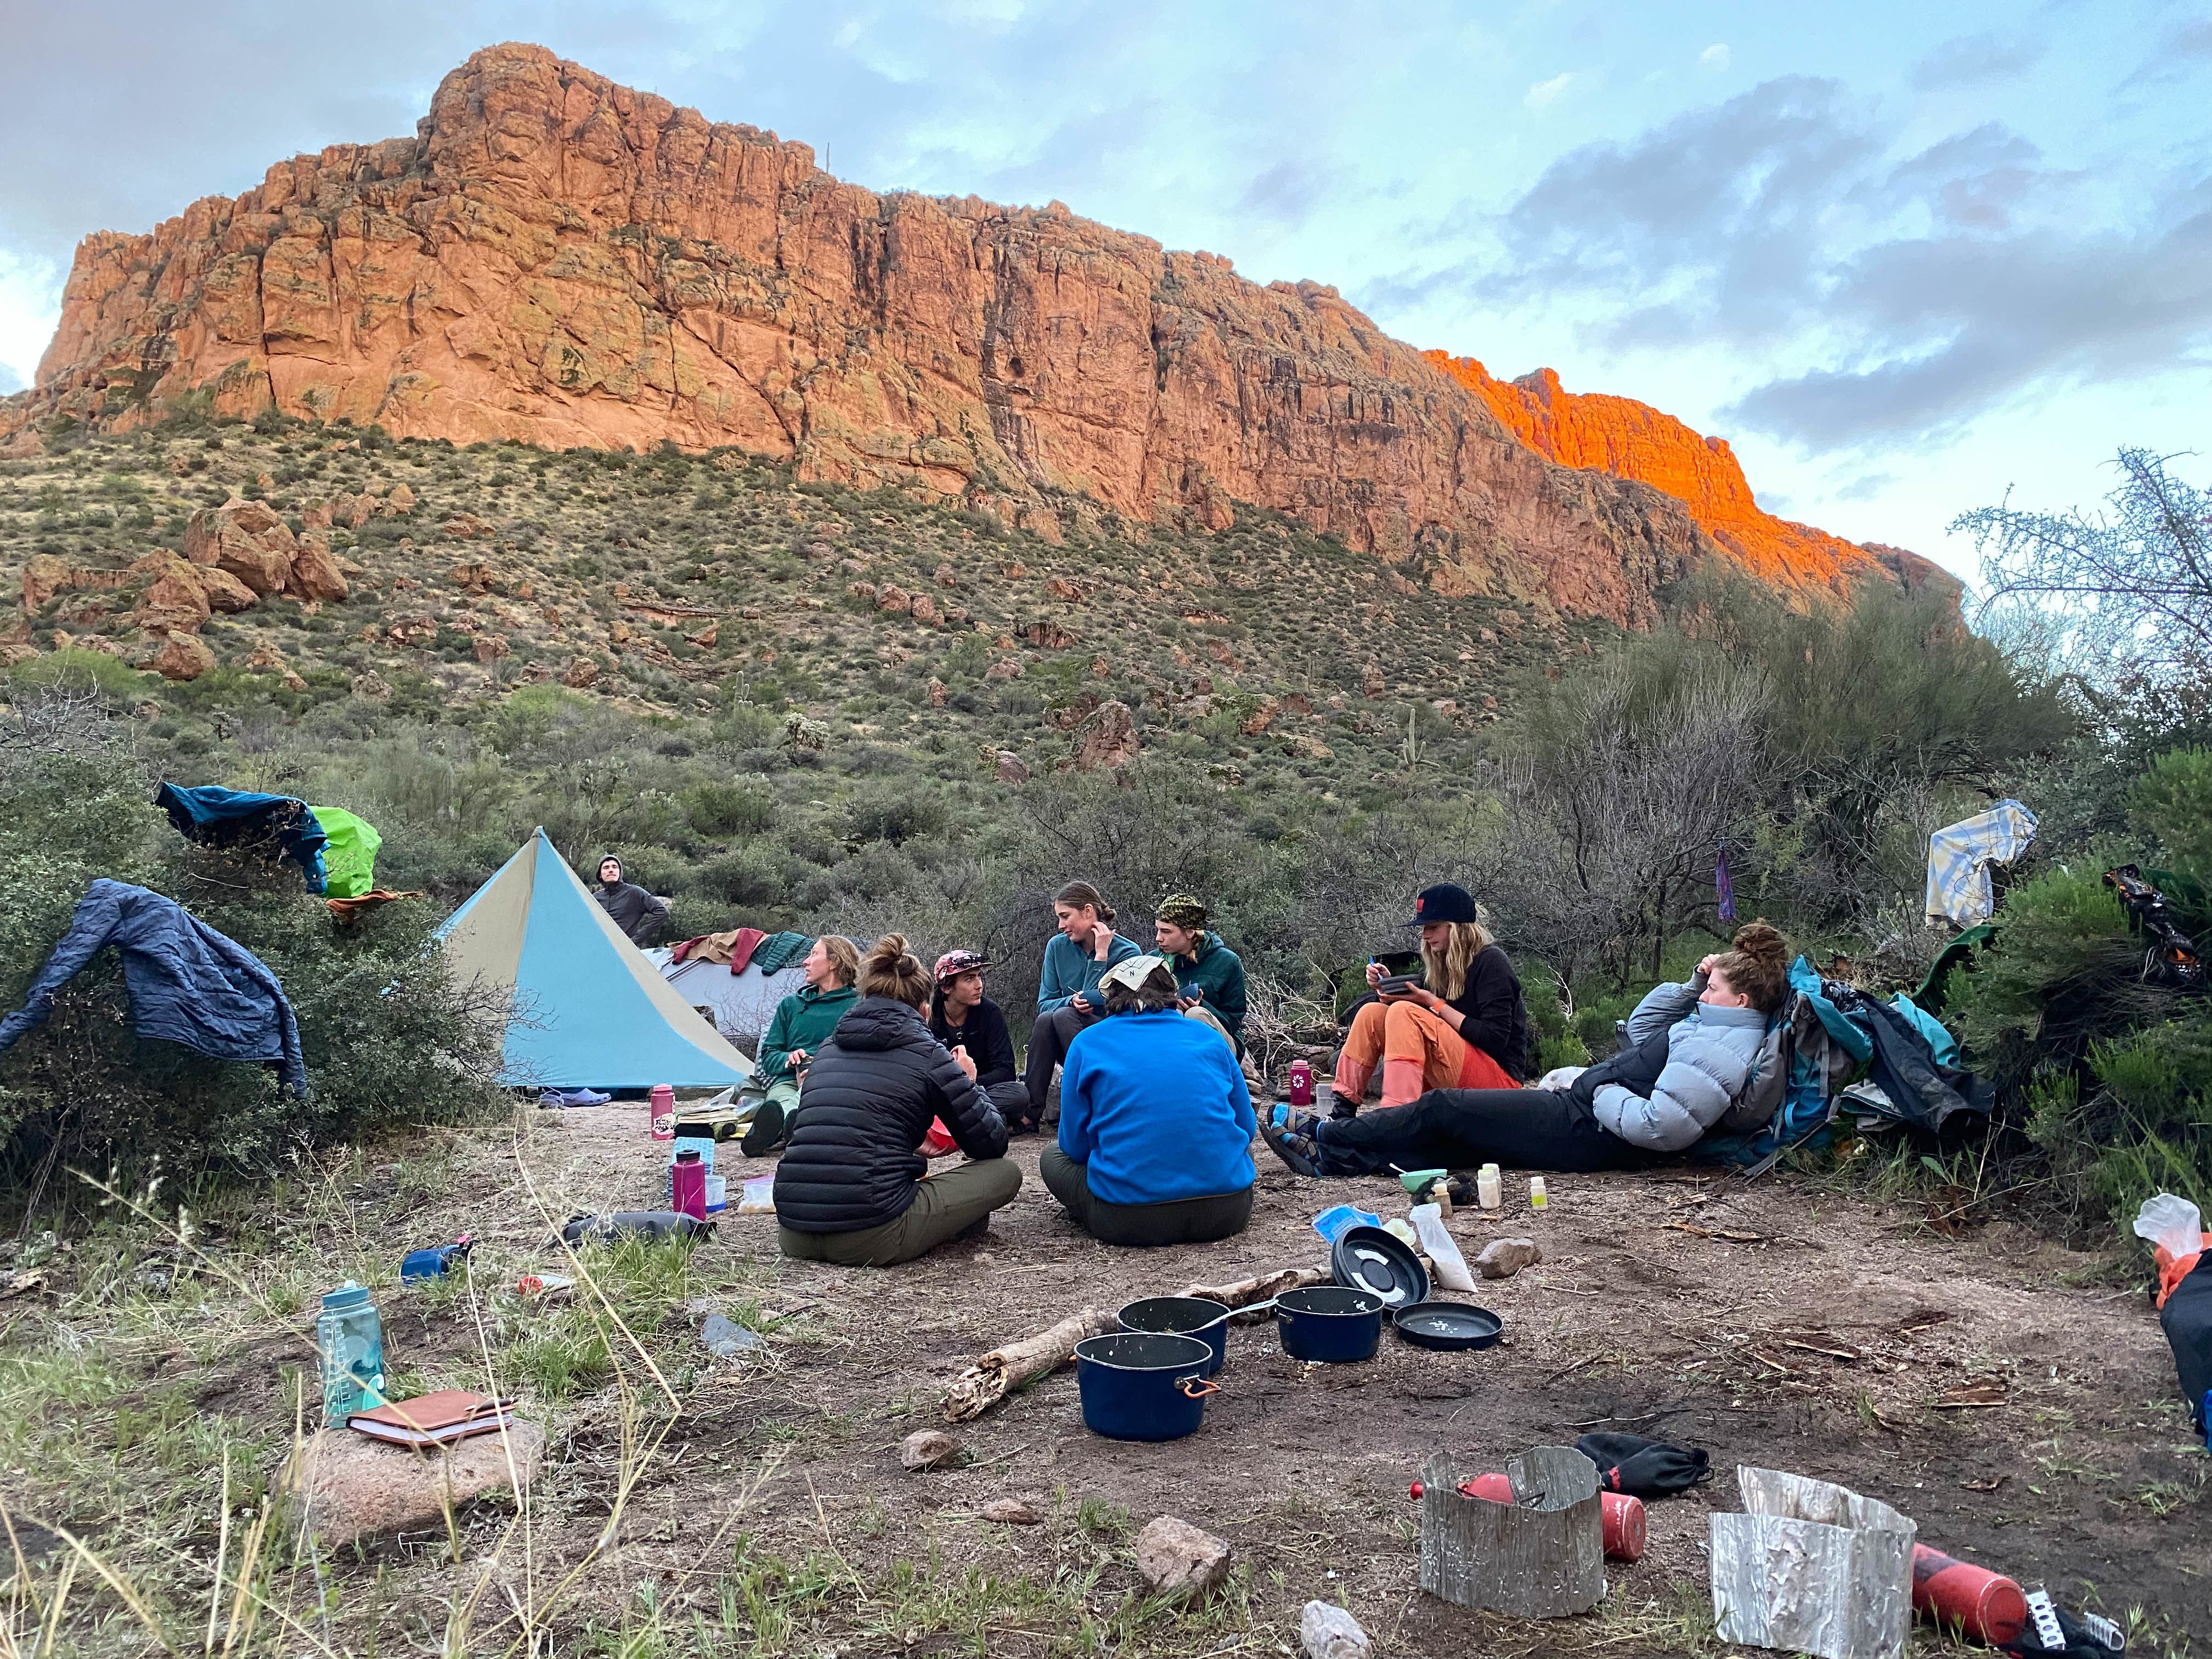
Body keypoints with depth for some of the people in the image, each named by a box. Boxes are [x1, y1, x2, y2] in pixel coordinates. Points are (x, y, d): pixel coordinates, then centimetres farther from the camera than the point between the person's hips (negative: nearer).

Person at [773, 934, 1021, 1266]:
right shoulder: (926, 1053, 1)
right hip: (869, 1241, -6)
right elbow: (992, 1145, 7)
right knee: (1007, 1172, 8)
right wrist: (968, 1084, 26)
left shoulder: (828, 1048, 17)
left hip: (793, 1237, 7)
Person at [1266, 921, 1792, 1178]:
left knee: (1442, 1108, -6)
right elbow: (1641, 1027, 24)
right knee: (1459, 1140, 8)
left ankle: (1325, 1135, 6)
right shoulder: (1718, 1031, 12)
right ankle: (1335, 1159, 7)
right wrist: (1693, 985, 12)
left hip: (1585, 1133, -10)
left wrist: (1601, 1096, -17)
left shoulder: (1716, 1052, -21)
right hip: (1582, 1118, 10)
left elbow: (1663, 1126, -32)